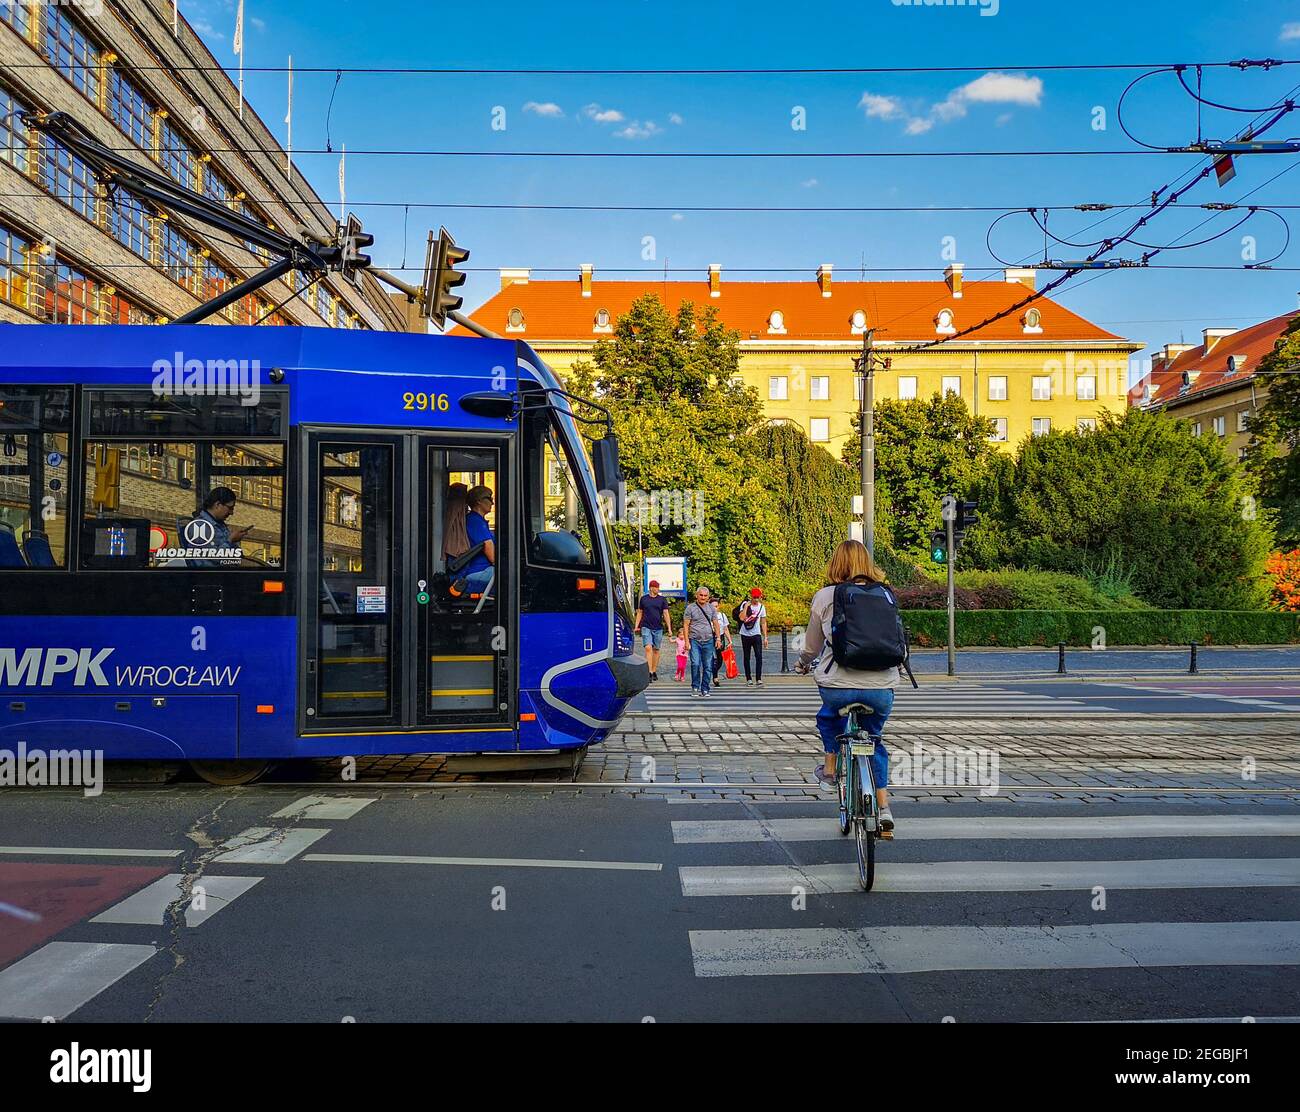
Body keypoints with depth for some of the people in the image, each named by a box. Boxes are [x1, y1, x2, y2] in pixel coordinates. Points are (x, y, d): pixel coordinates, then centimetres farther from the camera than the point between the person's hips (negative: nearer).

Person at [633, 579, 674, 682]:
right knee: (648, 648, -14)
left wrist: (669, 629, -5)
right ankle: (650, 673, -18)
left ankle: (654, 671, 20)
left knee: (656, 650, 8)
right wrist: (636, 626, 9)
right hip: (646, 627, -1)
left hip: (658, 628, 1)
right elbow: (640, 613, 15)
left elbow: (666, 614, 2)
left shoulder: (662, 599, 5)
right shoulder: (644, 599, 7)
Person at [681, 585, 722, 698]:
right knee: (695, 664, -15)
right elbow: (686, 625, -1)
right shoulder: (690, 608, 1)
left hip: (708, 641, 3)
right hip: (695, 641, -3)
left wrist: (718, 638, 7)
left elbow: (715, 624, 14)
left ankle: (705, 689, 12)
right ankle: (695, 687, -2)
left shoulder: (711, 608, 11)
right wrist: (687, 641, -7)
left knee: (708, 666, 3)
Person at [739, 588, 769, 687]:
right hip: (745, 635, -1)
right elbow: (742, 618, -19)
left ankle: (759, 679, -10)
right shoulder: (745, 604, -4)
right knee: (747, 657, 6)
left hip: (756, 635, 1)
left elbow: (763, 623, 10)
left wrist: (765, 637, 5)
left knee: (759, 656, -11)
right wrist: (746, 606, -18)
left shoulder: (762, 607, 5)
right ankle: (748, 679, 13)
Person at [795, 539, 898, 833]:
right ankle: (883, 807, 18)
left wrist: (802, 665, 34)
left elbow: (812, 646, 13)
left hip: (837, 684, -2)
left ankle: (830, 771, 31)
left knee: (829, 716, 33)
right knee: (874, 741, 24)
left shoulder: (824, 597, 2)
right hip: (881, 686, 2)